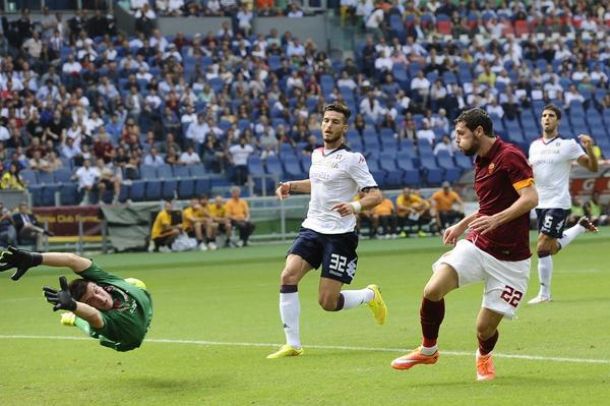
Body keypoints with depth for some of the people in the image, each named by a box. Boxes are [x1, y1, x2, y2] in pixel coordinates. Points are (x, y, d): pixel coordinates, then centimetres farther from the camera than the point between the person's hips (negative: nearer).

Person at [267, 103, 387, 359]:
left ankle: (370, 295, 23)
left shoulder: (352, 159, -10)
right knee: (288, 277, -17)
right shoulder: (317, 155, 11)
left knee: (328, 302, -8)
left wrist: (355, 206, -33)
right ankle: (292, 345, -10)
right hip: (312, 229, 6)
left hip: (340, 234, -6)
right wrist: (291, 186, 16)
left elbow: (375, 195, -13)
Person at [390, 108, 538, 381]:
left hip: (509, 258, -7)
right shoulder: (481, 162, 14)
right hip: (477, 245, 7)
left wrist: (496, 219, -33)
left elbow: (530, 198, -23)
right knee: (433, 290, -17)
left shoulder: (509, 156, -13)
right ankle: (428, 350, 6)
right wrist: (462, 225, 21)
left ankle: (484, 356, 34)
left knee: (485, 328, -3)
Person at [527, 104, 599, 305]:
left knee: (542, 248, -13)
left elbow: (593, 167, -7)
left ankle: (544, 294, -1)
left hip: (558, 203, -7)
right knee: (552, 248, 14)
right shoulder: (534, 146, 10)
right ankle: (581, 226, 37)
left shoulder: (568, 145, -7)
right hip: (541, 203, 7)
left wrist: (589, 148, -24)